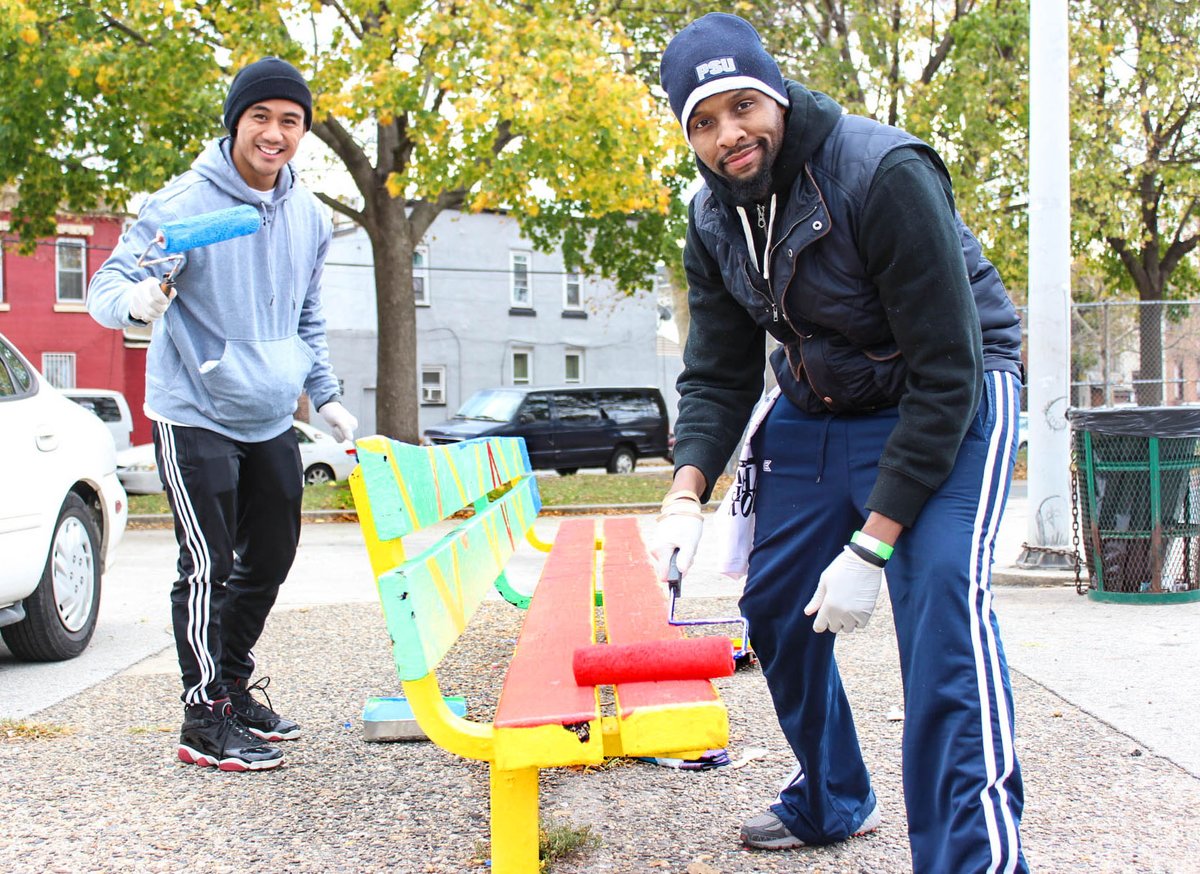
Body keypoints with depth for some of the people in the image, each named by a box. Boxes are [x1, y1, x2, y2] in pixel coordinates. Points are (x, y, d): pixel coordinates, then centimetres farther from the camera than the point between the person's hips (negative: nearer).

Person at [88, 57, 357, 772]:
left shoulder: (310, 218, 7)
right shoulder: (185, 204, -13)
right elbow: (106, 285, -14)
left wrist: (326, 394, 14)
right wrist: (136, 298, -36)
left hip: (272, 423, 7)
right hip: (195, 416, -6)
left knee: (269, 561, 13)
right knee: (209, 566, -7)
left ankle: (234, 685, 31)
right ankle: (205, 718, 5)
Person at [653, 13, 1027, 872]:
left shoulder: (884, 174, -28)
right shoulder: (714, 219, -6)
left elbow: (946, 373, -29)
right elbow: (717, 375, 1)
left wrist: (871, 547, -31)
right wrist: (687, 494, -19)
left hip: (948, 403, -7)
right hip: (816, 407, 7)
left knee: (942, 599, -27)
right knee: (775, 606, 9)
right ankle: (832, 800, 32)